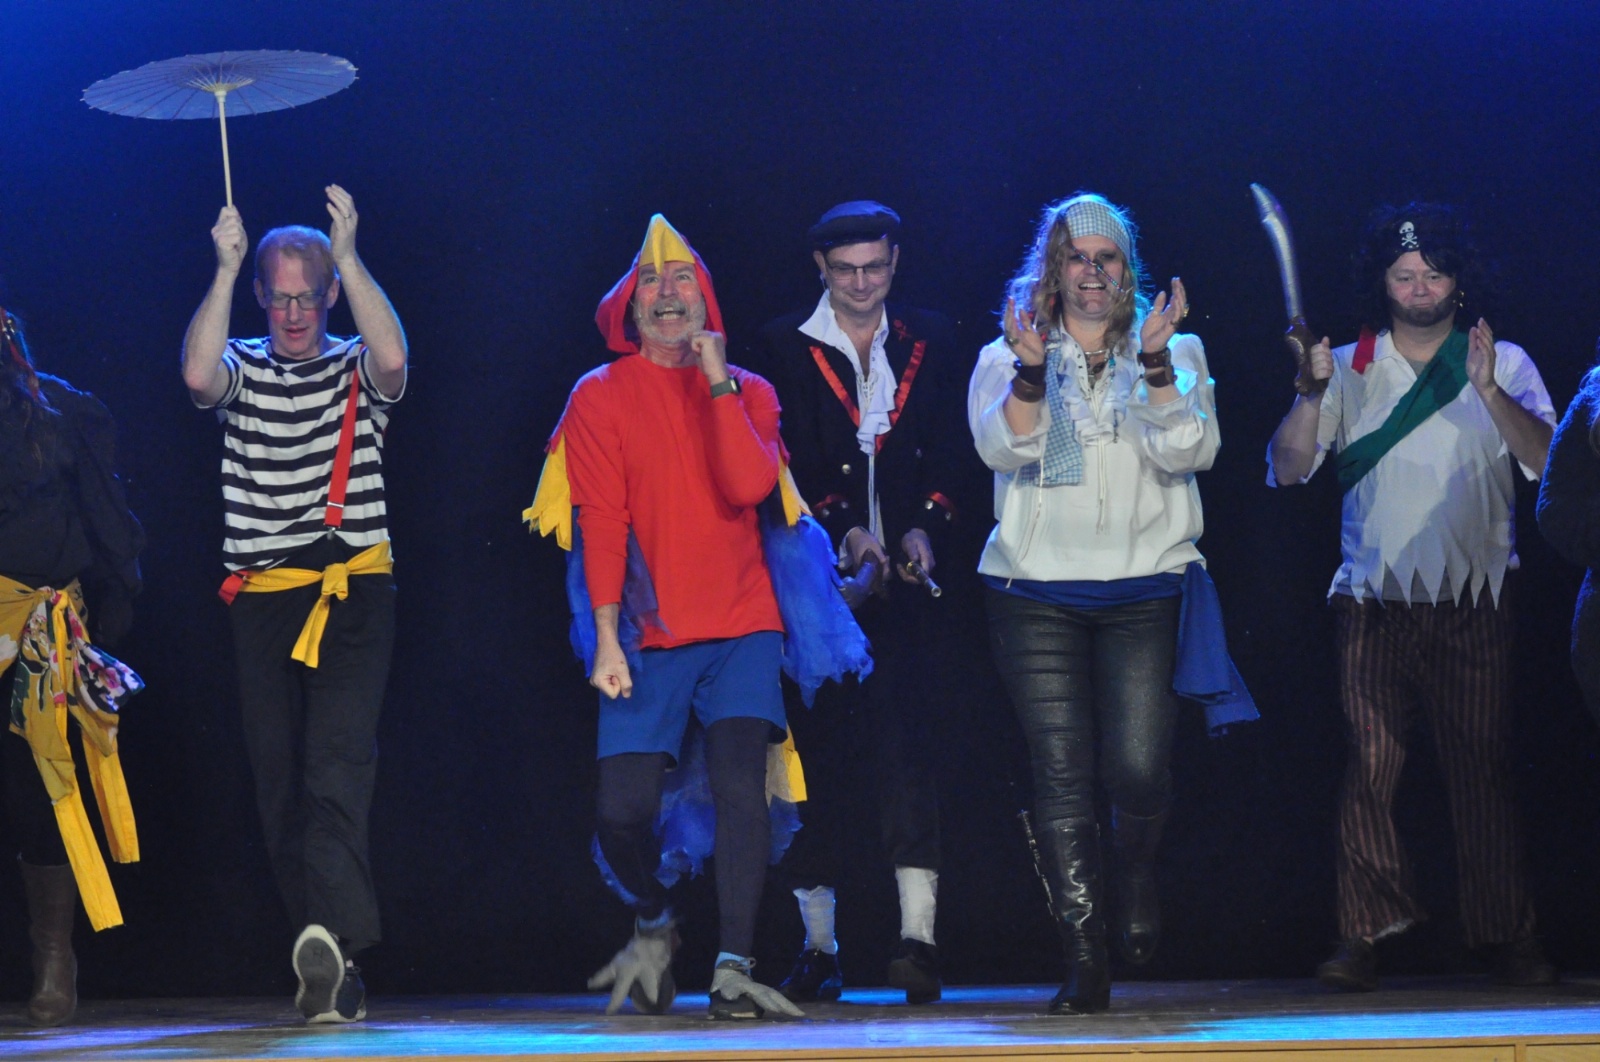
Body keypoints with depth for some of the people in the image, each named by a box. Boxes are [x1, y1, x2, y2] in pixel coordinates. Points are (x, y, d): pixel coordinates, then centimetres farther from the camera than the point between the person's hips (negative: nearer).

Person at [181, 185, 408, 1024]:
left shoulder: (355, 370, 7)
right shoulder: (241, 370, 10)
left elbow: (393, 357, -16)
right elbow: (197, 374, -13)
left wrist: (348, 254, -15)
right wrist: (226, 268, -12)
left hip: (354, 590, -3)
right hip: (262, 598, 3)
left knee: (337, 758, -19)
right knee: (279, 775, 2)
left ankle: (334, 934, -33)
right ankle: (333, 974, 8)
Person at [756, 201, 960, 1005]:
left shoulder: (929, 342, 12)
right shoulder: (785, 347, 6)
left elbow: (946, 454, 10)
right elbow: (788, 465, -1)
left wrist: (924, 525, -7)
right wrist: (842, 530, -15)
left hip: (899, 577, 0)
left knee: (902, 743, -12)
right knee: (817, 755, 0)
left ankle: (918, 934, -18)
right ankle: (818, 946, 6)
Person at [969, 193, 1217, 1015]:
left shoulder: (1176, 354, 11)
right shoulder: (1006, 360, 11)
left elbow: (1189, 450, -5)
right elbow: (1003, 448, -7)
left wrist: (1156, 363, -16)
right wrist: (1031, 368, -20)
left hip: (1143, 591, 0)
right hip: (1036, 596, 0)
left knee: (1138, 769, -11)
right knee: (1062, 777, -5)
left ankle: (1135, 871, 23)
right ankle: (1083, 962, -1)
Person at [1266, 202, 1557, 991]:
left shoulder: (1503, 364, 9)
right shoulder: (1348, 369, 11)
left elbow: (1548, 460, -5)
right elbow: (1287, 469, 3)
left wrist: (1489, 392, -18)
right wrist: (1309, 395, -12)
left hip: (1474, 601, -1)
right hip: (1374, 600, 1)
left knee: (1482, 766, -3)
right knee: (1370, 764, -5)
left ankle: (1505, 935, 2)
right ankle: (1363, 937, -3)